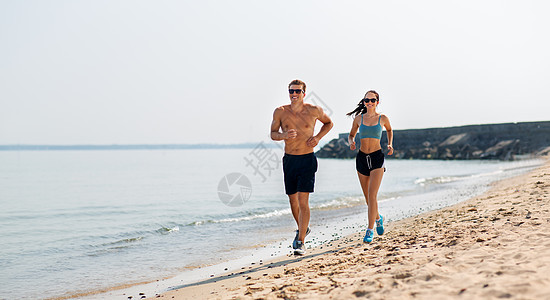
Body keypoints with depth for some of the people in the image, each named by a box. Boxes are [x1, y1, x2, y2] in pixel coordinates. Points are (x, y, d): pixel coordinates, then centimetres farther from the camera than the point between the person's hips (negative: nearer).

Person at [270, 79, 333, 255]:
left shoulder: (313, 110, -4)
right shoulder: (280, 112, -1)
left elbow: (328, 123, 13)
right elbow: (273, 134, 7)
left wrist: (318, 137, -4)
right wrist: (284, 135, -16)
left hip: (307, 160, -3)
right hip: (289, 160, 3)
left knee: (303, 200, -12)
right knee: (293, 199, 14)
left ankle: (300, 242, -10)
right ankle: (303, 228, 41)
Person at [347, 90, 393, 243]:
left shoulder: (383, 118, 0)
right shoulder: (359, 118, 3)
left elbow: (389, 130, 21)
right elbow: (351, 134, 15)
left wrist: (390, 144, 7)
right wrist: (351, 143, -7)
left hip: (377, 157, -3)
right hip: (362, 158, 3)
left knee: (372, 195, -14)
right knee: (367, 196, 12)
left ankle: (370, 230, -10)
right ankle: (378, 218, 40)